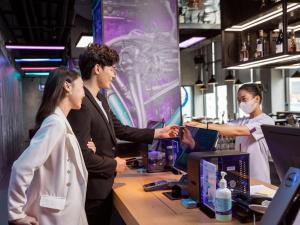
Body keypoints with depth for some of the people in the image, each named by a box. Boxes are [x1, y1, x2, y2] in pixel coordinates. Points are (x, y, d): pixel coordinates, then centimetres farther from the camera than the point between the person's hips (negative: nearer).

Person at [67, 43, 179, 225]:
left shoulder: (100, 99, 8)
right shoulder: (81, 104, -25)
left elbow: (120, 130, 12)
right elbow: (80, 154, -28)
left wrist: (157, 133, 11)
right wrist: (113, 165, -15)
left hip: (104, 186, 10)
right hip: (92, 189, -9)